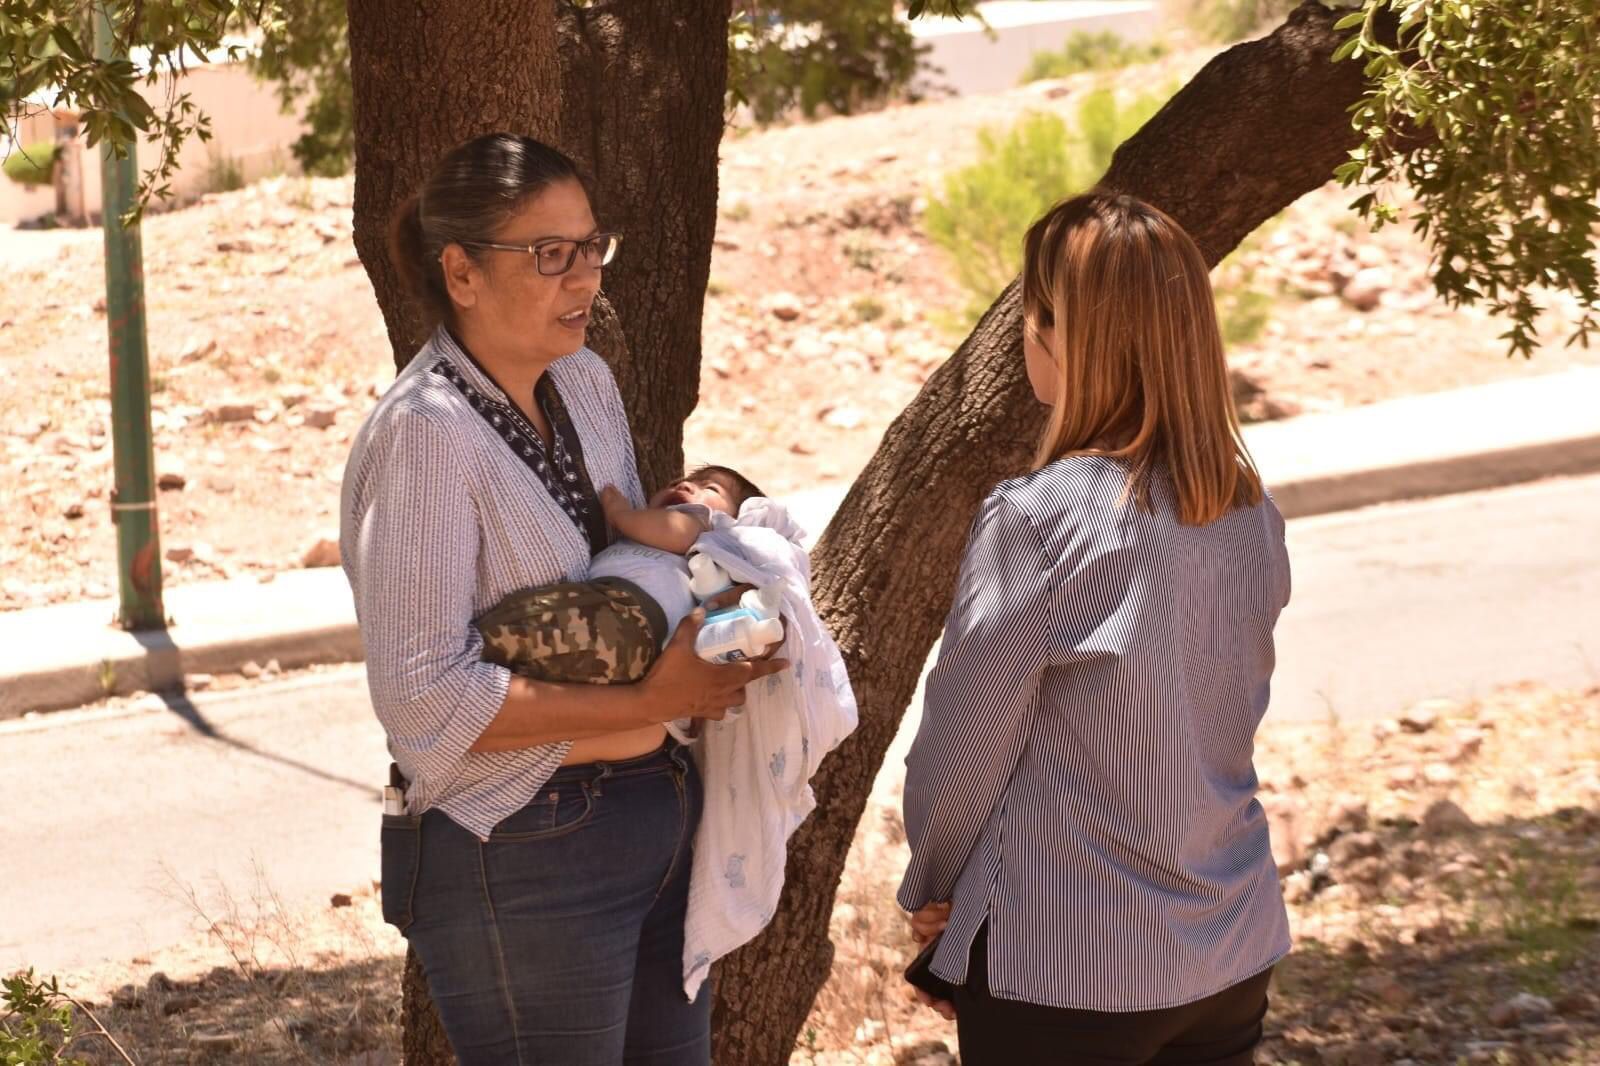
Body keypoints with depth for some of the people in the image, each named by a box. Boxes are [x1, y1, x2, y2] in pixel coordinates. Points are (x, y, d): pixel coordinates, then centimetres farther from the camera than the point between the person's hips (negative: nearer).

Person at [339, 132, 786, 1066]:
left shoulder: (588, 384, 8)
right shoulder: (425, 432, -17)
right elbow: (427, 701, -21)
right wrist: (651, 704, -20)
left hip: (660, 814, 8)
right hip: (523, 858, -8)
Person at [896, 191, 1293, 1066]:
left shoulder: (1036, 518, -20)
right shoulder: (1252, 517, -1)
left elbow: (961, 746, -12)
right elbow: (1219, 726, 8)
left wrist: (931, 891, 7)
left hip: (1064, 971, -6)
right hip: (1235, 958, 6)